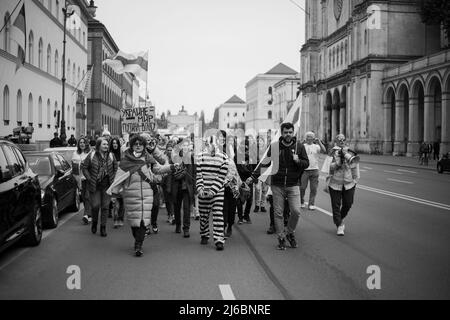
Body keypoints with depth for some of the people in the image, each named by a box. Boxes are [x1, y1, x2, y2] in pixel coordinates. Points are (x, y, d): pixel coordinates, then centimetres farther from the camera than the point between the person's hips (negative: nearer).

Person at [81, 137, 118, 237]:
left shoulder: (111, 156, 3)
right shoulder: (91, 156, -4)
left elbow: (115, 168, 12)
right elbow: (84, 167, 1)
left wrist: (112, 178, 2)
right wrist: (89, 178, -6)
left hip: (107, 185, 2)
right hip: (94, 186, -2)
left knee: (105, 206, 3)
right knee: (95, 205, -4)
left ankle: (103, 227, 13)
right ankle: (94, 222, 25)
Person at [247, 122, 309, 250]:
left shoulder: (299, 146, 1)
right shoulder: (274, 146, 0)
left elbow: (306, 163, 4)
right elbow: (265, 163, 4)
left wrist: (298, 161, -18)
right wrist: (253, 176, -2)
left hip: (293, 185, 0)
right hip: (277, 185, 0)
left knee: (296, 211, -7)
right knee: (278, 213, 3)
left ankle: (290, 232, 19)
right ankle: (281, 238, 16)